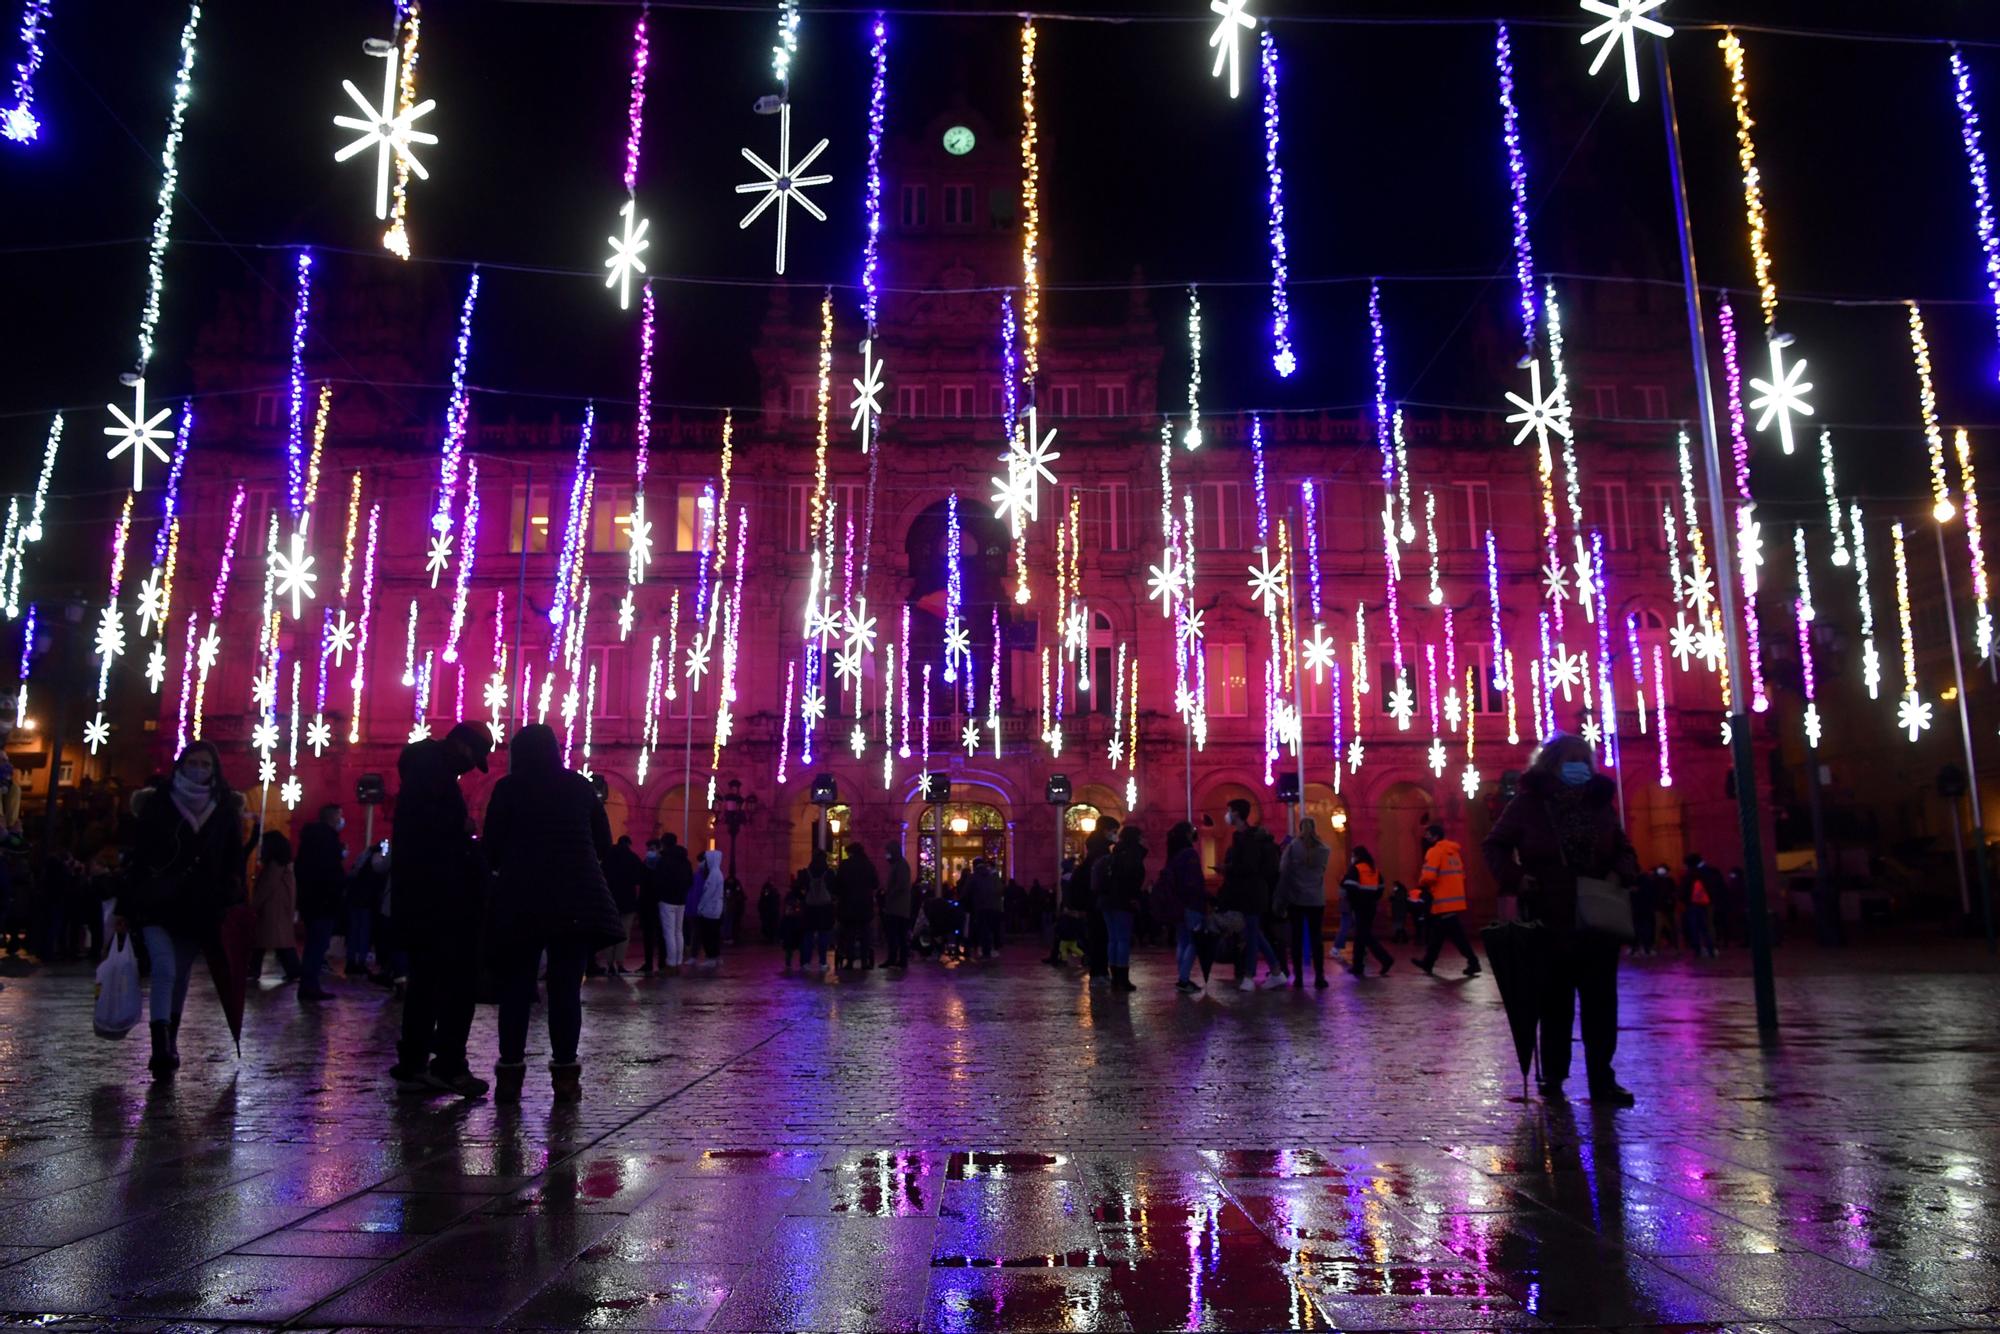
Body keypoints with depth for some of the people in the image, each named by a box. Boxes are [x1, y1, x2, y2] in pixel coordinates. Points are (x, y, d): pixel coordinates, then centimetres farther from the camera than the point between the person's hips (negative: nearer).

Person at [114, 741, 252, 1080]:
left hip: (199, 909, 2)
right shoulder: (157, 803, 1)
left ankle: (168, 1046, 22)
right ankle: (162, 1049, -19)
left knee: (180, 976, 10)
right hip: (157, 904, -2)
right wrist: (124, 908, 0)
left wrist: (232, 906, 1)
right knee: (165, 970, -16)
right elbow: (138, 857, 1)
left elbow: (233, 863, 8)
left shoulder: (226, 810, 5)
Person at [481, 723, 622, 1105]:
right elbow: (604, 847, 10)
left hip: (521, 901, -1)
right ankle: (565, 1074, 2)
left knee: (516, 987, 6)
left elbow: (492, 849, 2)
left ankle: (510, 1074, 5)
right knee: (566, 987, 3)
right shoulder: (580, 787, 8)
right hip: (577, 900, 1)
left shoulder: (507, 789, 2)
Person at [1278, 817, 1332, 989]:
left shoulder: (1292, 846, -4)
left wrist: (1282, 897, -3)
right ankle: (1319, 977, 0)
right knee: (1316, 938, 4)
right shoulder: (1324, 850, 1)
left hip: (1296, 899, -1)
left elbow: (1283, 872, -7)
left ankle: (1298, 977, 2)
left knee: (1297, 938, 4)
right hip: (1317, 900, 1)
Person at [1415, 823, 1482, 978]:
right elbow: (1461, 874, 19)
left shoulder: (1435, 851, -11)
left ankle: (1473, 962, -9)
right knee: (1438, 933, 15)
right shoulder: (1454, 851, 16)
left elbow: (1428, 876, -21)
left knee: (1456, 935, -7)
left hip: (1444, 901, -9)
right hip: (1455, 900, 9)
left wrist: (1421, 884, 0)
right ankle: (1428, 962, 22)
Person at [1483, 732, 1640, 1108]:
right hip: (1549, 921, -2)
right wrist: (1515, 877, -13)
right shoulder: (1527, 804, -3)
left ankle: (1602, 1079, 8)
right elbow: (1495, 846, 3)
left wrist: (1622, 871, -4)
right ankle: (1552, 1076, 20)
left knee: (1601, 1001, 1)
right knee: (1555, 1002, 7)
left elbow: (1623, 849, 18)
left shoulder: (1600, 803, 7)